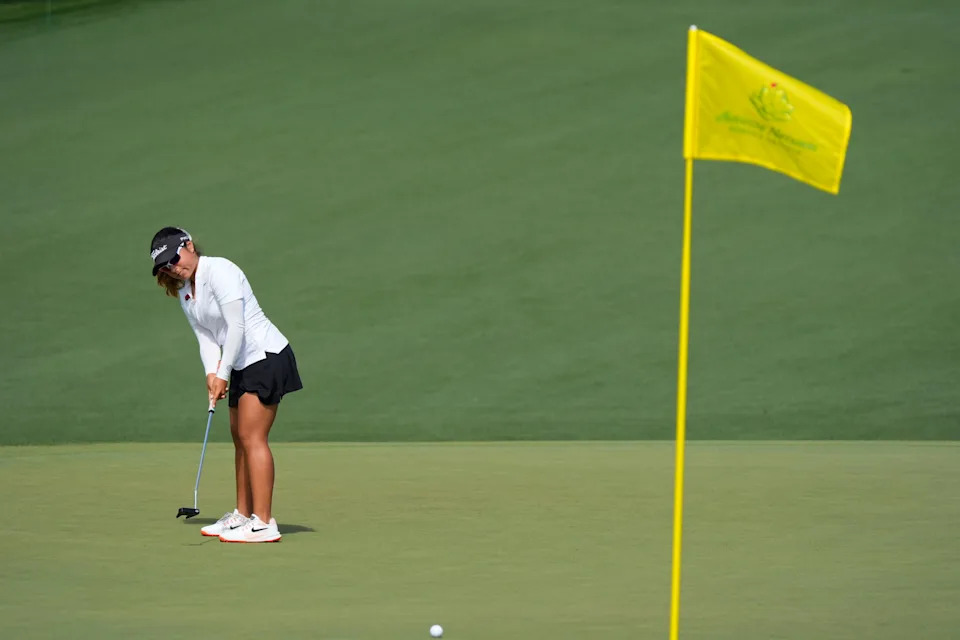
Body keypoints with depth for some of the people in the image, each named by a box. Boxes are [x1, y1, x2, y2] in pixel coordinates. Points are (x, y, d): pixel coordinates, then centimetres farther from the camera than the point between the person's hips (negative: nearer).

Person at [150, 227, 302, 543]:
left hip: (267, 355, -10)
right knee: (240, 437, 14)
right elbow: (206, 337, 7)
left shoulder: (219, 271, -17)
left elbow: (236, 326, -22)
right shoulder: (184, 292, 11)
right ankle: (242, 515, 23)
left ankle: (263, 523, -17)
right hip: (243, 365, 10)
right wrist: (212, 373, -10)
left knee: (252, 436, -14)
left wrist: (223, 373, -19)